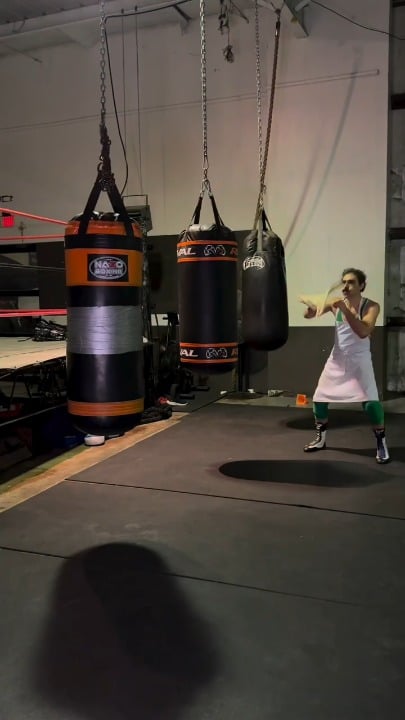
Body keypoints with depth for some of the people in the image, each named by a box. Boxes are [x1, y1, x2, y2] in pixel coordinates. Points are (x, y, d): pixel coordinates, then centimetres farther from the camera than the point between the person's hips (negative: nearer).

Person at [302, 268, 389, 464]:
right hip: (337, 359, 4)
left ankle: (381, 444, 4)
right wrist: (311, 308, -28)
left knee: (370, 402, -17)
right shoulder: (336, 302, -6)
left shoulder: (371, 306, -14)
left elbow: (363, 332, -30)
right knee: (319, 398, 6)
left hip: (359, 360, -4)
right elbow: (308, 315, -5)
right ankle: (321, 439, 27)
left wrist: (344, 309, -35)